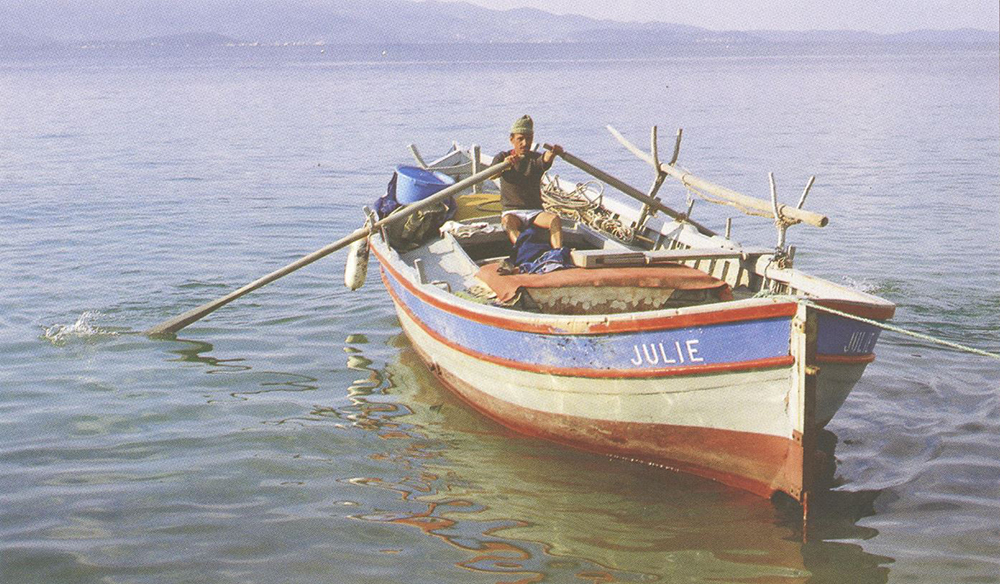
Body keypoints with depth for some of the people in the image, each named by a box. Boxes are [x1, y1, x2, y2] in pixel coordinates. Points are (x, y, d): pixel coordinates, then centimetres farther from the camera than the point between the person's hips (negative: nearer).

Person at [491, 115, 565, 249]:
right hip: (511, 211, -2)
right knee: (508, 222, -35)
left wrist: (552, 153, -46)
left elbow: (545, 160, -20)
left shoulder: (535, 158, 6)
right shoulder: (502, 157, 6)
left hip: (535, 211, 2)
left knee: (555, 219, -28)